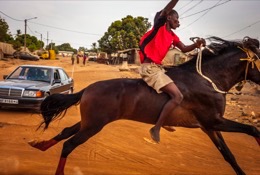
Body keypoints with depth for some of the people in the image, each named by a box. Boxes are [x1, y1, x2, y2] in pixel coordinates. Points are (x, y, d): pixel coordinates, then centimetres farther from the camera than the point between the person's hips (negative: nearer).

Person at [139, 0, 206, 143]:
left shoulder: (172, 36, 18)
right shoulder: (159, 26, -3)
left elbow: (184, 49, 10)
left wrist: (196, 44, -7)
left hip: (158, 67, 10)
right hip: (150, 68, -10)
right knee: (177, 96, -19)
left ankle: (164, 121, 27)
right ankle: (156, 128, -8)